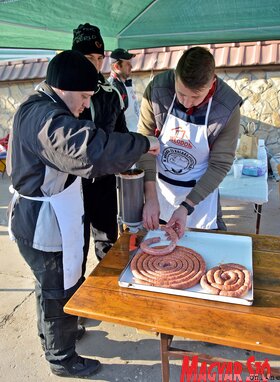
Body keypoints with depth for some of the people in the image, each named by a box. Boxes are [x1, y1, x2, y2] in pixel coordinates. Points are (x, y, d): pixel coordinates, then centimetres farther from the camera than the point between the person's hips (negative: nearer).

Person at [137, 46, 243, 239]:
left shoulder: (229, 107, -21)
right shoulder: (157, 89, -19)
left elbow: (220, 165, -14)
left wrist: (187, 207, -22)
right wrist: (150, 197, -21)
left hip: (200, 190, -1)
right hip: (157, 185, 2)